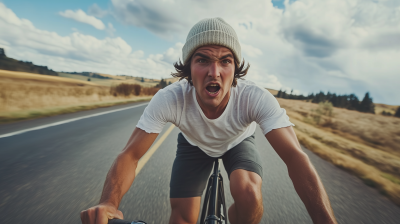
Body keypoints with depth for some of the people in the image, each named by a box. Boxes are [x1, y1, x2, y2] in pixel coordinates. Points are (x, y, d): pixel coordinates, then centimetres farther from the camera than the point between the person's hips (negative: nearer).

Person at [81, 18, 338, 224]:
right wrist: (108, 202, -48)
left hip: (238, 142, 0)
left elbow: (295, 157, -39)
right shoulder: (169, 99, -34)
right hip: (194, 144, 1)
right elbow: (130, 154, -31)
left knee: (249, 195, -28)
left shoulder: (256, 98, -36)